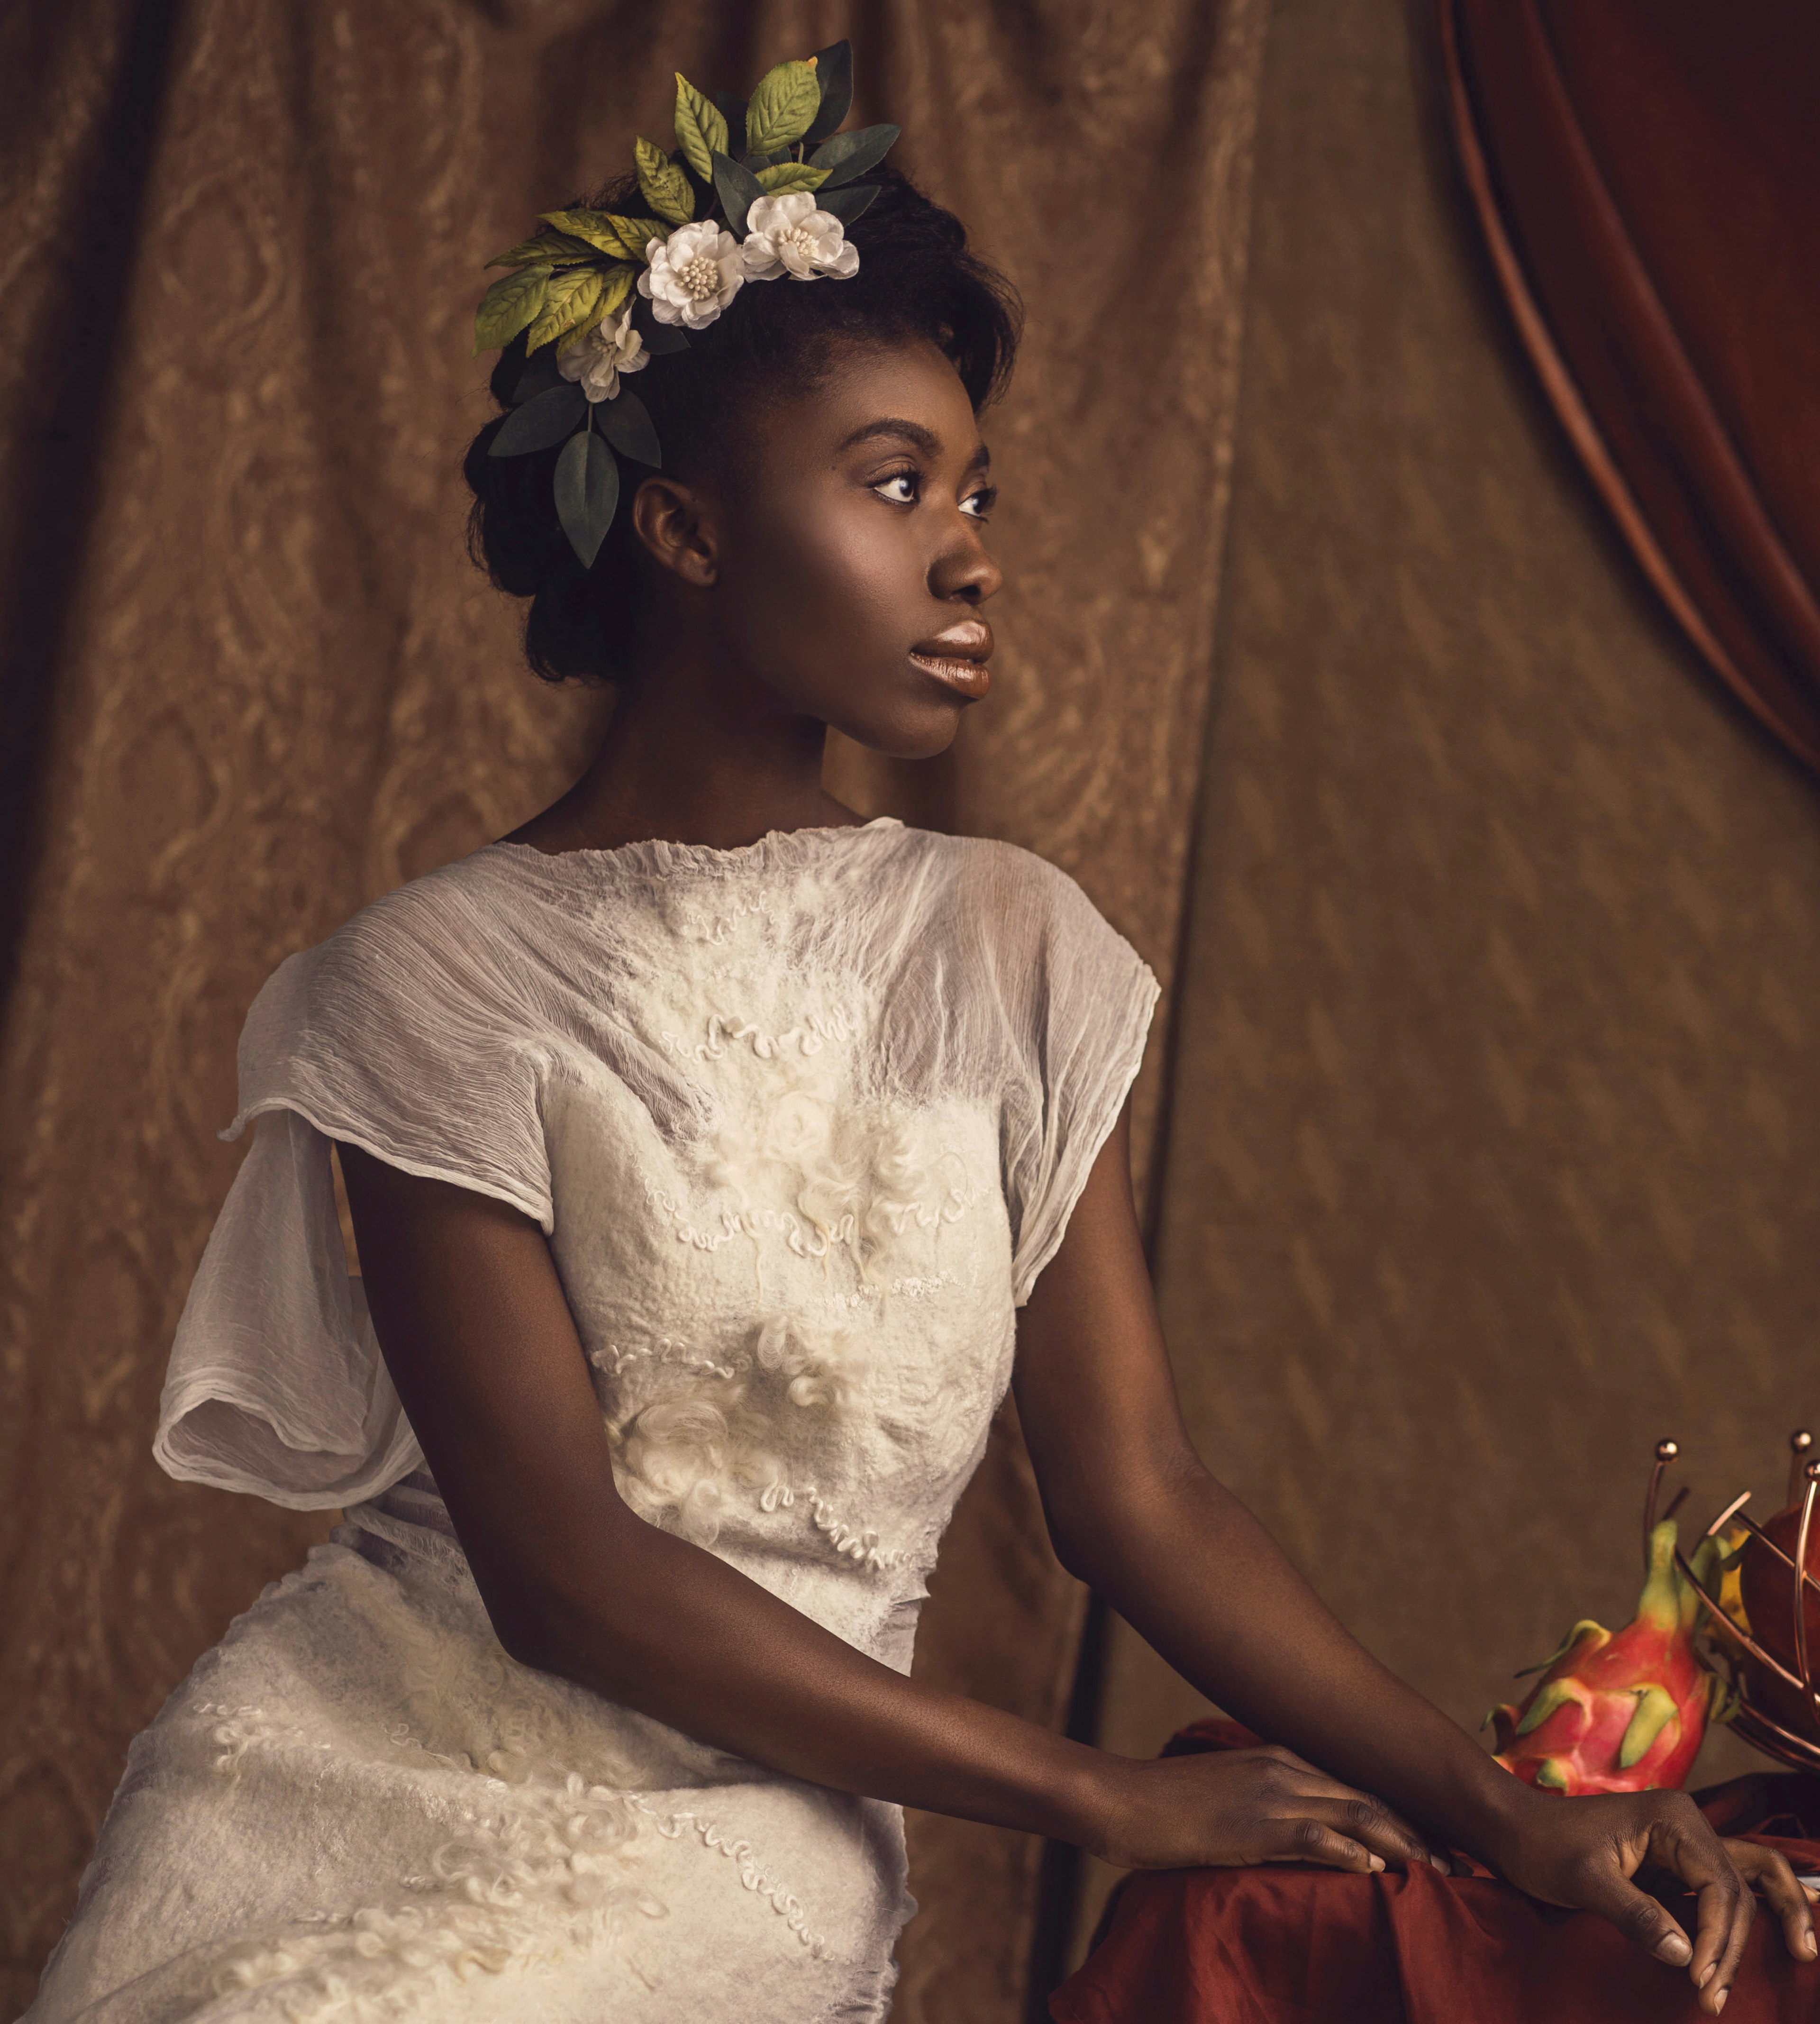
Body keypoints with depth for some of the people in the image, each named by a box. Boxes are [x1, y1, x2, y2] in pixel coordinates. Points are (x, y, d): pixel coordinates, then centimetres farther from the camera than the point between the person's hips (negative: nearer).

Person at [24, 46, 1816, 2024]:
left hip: (746, 1856, 2)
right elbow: (560, 1562, -10)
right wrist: (1101, 1797, -10)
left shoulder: (1003, 953, 8)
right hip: (388, 1771, -2)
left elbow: (1133, 1489, 5)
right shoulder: (445, 978, -4)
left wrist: (1508, 1814, -8)